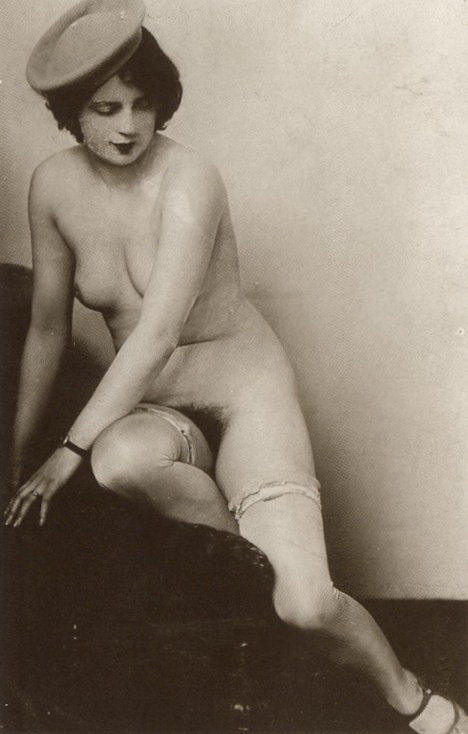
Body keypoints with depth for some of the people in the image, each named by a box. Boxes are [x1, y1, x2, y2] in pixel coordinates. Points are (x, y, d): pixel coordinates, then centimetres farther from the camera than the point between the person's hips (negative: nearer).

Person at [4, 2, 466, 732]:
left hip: (242, 382, -4)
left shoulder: (188, 180, -19)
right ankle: (251, 556, -5)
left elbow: (158, 331, -25)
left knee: (304, 604, -20)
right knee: (122, 461, -36)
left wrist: (71, 449, -25)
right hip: (148, 403, 4)